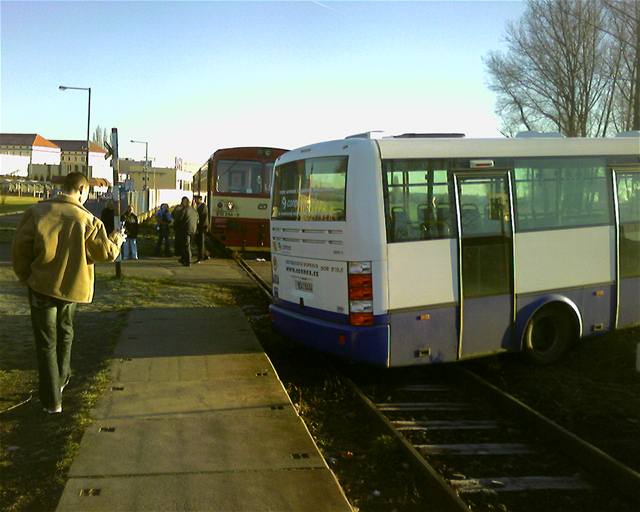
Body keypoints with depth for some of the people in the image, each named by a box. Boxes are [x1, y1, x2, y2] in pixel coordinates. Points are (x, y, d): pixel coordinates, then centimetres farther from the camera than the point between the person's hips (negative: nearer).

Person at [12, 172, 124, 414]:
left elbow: (20, 247, -7)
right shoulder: (87, 219, -10)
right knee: (64, 333, 27)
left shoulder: (37, 211, -9)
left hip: (42, 286, -1)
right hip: (73, 286, 1)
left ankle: (52, 400, 6)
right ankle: (60, 380, 39)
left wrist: (25, 276, 8)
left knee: (46, 342, 7)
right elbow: (107, 252, -5)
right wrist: (117, 238, 16)